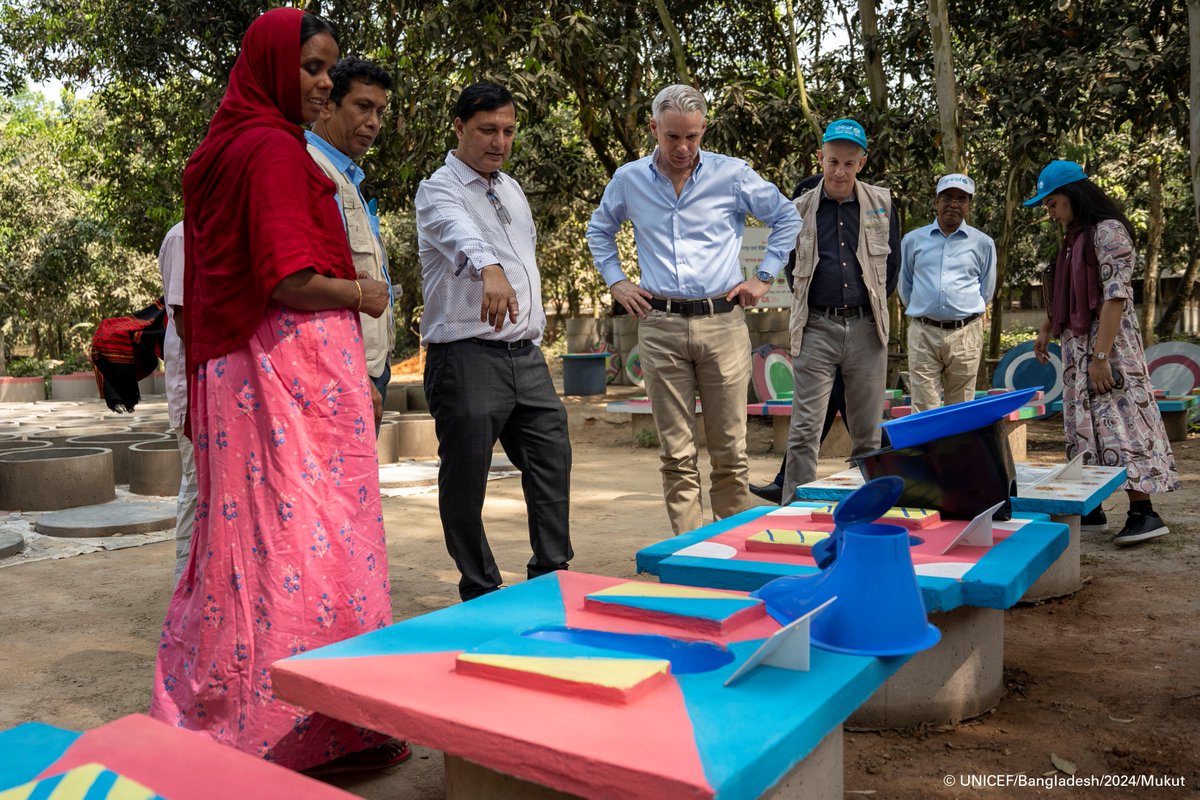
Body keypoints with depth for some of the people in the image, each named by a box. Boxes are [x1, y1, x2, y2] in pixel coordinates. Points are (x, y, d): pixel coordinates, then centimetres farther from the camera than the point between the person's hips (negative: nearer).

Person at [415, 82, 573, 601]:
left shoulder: (511, 189, 18)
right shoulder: (439, 191, -7)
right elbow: (459, 232, -31)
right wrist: (490, 269, -52)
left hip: (526, 354, 8)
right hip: (467, 357, -7)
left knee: (551, 458, 8)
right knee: (466, 478, -1)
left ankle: (552, 573, 20)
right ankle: (481, 592, 13)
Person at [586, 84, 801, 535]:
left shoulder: (733, 175, 3)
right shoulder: (628, 181, 8)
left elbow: (787, 219, 15)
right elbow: (599, 231, 26)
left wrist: (764, 277, 8)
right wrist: (616, 282, 14)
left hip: (723, 323, -1)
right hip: (660, 327, 1)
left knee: (729, 448, 3)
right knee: (676, 453, 3)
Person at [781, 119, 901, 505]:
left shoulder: (882, 204, 7)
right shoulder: (801, 208, 4)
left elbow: (892, 263, 17)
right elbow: (789, 267, 15)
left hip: (866, 328, 2)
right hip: (816, 328, -2)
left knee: (868, 433, 8)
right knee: (804, 430, -7)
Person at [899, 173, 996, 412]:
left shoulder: (983, 243, 8)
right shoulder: (913, 240, 9)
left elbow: (986, 290, 17)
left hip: (965, 335, 0)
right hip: (923, 333, 0)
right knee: (924, 409, -4)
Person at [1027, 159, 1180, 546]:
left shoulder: (1108, 231, -11)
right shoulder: (1073, 237, 15)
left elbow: (1116, 295, -18)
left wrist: (1100, 355, -22)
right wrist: (1046, 331, 17)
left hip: (1107, 342, -9)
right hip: (1077, 344, 9)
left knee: (1118, 421, -11)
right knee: (1084, 426, 7)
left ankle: (1144, 512, -9)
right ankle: (1090, 510, 11)